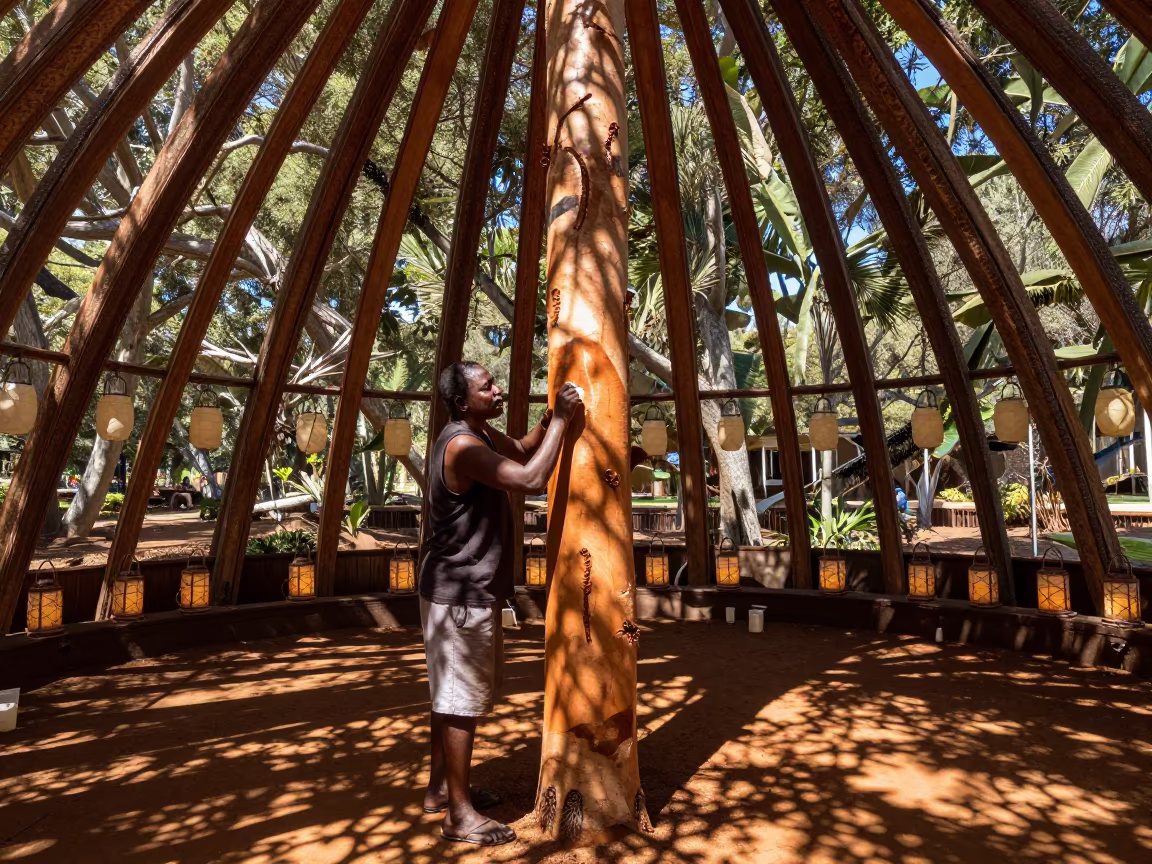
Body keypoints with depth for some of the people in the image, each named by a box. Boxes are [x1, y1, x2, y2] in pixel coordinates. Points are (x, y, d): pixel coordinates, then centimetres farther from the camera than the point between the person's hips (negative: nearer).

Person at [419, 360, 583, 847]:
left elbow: (522, 450, 23)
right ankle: (459, 812, 16)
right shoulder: (461, 445, -23)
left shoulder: (480, 435, 8)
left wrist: (553, 417, 5)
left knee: (451, 694, 20)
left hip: (468, 589, 10)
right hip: (460, 593, -10)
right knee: (461, 700, 1)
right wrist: (561, 419, -23)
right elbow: (532, 479, -33)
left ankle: (440, 789, 35)